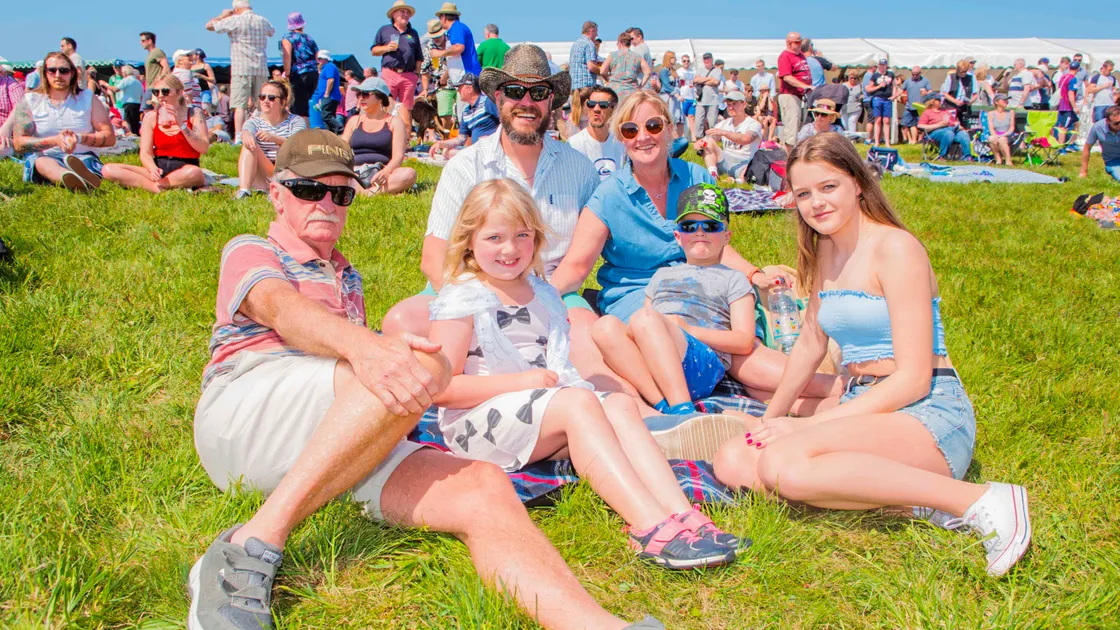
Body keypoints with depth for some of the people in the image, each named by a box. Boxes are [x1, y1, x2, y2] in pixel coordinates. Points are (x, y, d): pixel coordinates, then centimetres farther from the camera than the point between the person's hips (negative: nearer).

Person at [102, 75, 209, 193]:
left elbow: (203, 148, -8)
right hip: (159, 168, 3)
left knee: (194, 172, -42)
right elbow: (145, 153, 2)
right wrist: (153, 169, -21)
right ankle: (159, 189, -29)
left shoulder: (194, 113, 4)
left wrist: (181, 124, -14)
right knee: (108, 170, -17)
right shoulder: (151, 117, 10)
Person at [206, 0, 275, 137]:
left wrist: (223, 15, 15)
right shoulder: (263, 21, 11)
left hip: (241, 69, -5)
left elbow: (209, 25, -2)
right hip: (261, 69, 5)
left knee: (240, 105, -8)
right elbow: (272, 31, 34)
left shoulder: (235, 20, -4)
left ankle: (239, 137, -19)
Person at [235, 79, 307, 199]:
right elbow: (246, 131, -16)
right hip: (262, 177, 2)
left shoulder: (296, 121, 3)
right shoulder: (255, 121, 11)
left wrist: (274, 138, -39)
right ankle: (244, 190, -38)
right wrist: (246, 135, -43)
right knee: (249, 144, -20)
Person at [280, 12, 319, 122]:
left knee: (300, 110, -5)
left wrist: (287, 75, -13)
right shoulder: (310, 39, 17)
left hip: (298, 75, -6)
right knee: (304, 104, 20)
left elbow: (287, 56, -14)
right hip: (314, 75, 6)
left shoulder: (288, 38, 0)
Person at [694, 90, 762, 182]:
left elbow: (745, 139, -24)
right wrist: (699, 142, -21)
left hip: (743, 164, -6)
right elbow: (708, 138, 5)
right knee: (708, 140, -16)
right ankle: (712, 175, -31)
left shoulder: (753, 124, -2)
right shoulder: (724, 123, 16)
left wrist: (724, 132, -37)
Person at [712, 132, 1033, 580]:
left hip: (929, 416, -8)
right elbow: (810, 345, 24)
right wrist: (772, 417, 16)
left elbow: (913, 378, -15)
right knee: (733, 463, -12)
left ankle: (976, 500, -23)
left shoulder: (895, 248, -10)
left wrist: (808, 424, -17)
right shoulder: (823, 251, 14)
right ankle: (911, 496, -13)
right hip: (864, 409, 8)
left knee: (782, 464, -33)